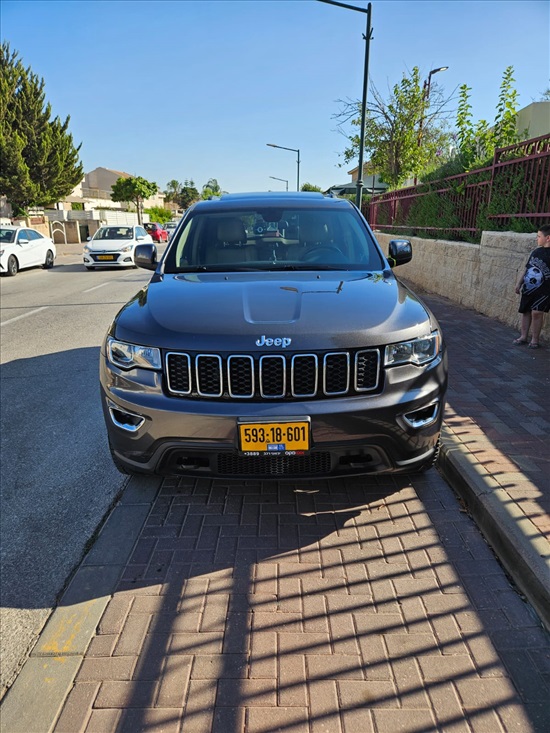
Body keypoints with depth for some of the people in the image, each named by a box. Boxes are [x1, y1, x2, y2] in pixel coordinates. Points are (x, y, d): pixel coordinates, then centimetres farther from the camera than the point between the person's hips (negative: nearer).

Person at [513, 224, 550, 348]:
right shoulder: (536, 251, 8)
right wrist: (519, 283, 15)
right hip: (528, 288, 7)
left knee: (536, 312, -15)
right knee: (525, 311, 11)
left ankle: (535, 339, -3)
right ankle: (523, 336, 24)